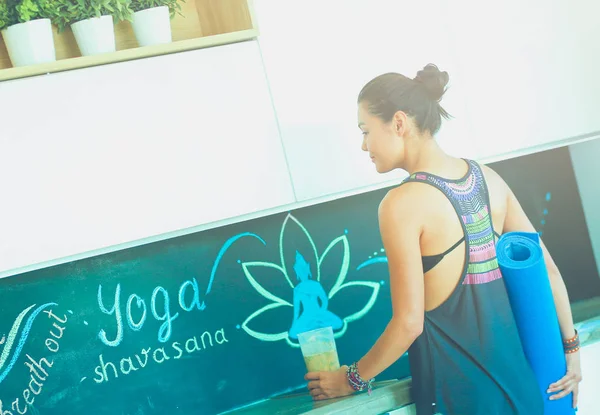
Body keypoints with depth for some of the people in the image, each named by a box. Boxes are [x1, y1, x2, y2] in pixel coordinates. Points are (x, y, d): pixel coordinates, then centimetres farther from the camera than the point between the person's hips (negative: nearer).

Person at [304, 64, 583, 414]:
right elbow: (546, 269, 5)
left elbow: (409, 323, -17)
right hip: (514, 363, 6)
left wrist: (353, 378, -3)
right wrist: (570, 346, 16)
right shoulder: (488, 178, 0)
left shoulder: (402, 203, -18)